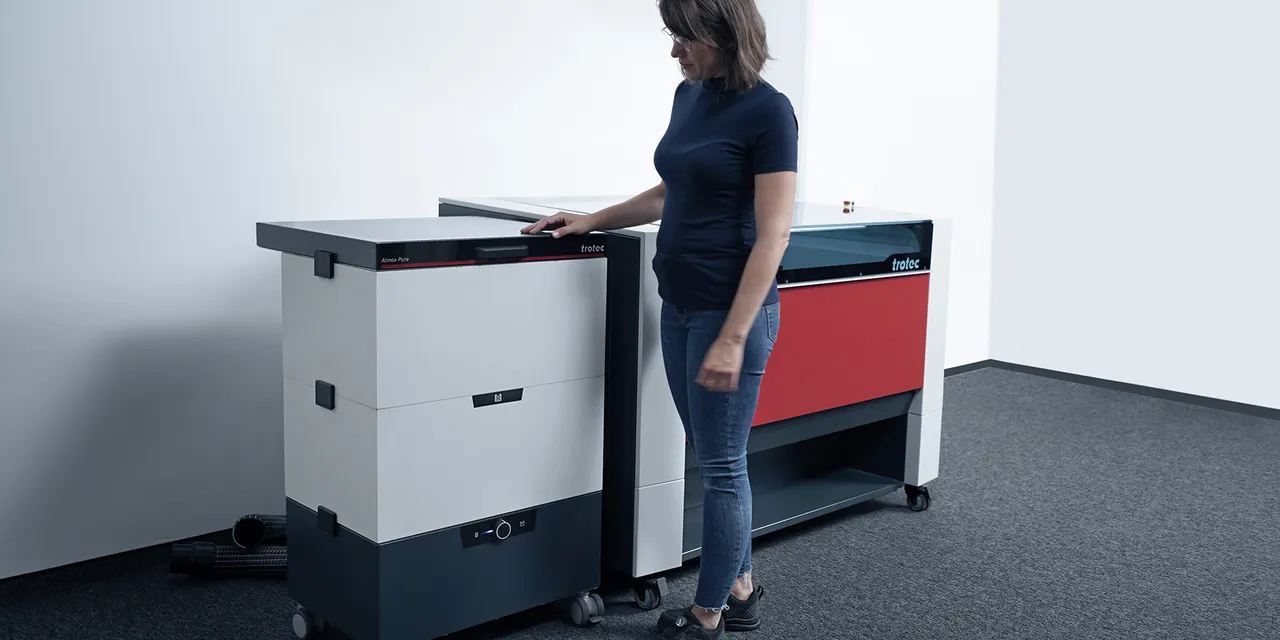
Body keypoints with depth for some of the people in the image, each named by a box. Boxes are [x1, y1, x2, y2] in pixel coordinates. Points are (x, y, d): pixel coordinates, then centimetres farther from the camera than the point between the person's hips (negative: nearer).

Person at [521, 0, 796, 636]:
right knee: (714, 456, 16)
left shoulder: (767, 111, -15)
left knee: (721, 464, 3)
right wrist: (591, 221, 14)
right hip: (679, 304, 9)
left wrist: (732, 339, -21)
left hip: (731, 308, -9)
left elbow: (772, 237, -18)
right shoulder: (688, 95, 10)